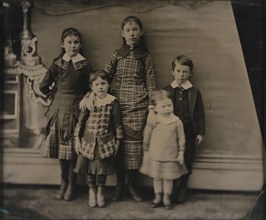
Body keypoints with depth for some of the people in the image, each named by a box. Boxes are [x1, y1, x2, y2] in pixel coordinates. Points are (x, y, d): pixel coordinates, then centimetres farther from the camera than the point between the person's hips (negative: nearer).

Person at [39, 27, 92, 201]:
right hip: (60, 107, 2)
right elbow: (44, 86, 7)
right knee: (61, 146, 6)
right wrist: (55, 95, 10)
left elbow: (90, 88, 5)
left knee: (73, 148, 0)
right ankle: (64, 182, 18)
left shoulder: (85, 66, 0)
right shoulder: (57, 64, 3)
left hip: (76, 108, -2)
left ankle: (71, 184, 11)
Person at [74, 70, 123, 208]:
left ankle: (100, 190, 29)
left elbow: (117, 124, 0)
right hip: (88, 141, 1)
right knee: (90, 168, 9)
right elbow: (81, 121, 4)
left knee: (102, 168, 5)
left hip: (105, 142, -1)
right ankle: (91, 190, 32)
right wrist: (77, 139, 3)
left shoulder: (113, 103, -5)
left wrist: (117, 142, 2)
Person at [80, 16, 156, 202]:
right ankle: (120, 184, 17)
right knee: (119, 142, 3)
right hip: (117, 103, 1)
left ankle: (132, 184, 15)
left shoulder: (145, 57, 6)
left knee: (134, 142, -1)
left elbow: (151, 84, 5)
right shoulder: (117, 55, 8)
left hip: (138, 104, -1)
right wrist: (91, 95, -16)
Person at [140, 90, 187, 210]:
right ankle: (157, 197, 29)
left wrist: (181, 153, 0)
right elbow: (146, 138, 2)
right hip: (155, 156, 1)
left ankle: (167, 197, 25)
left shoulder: (176, 122, -7)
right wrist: (146, 152, 5)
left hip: (171, 156, -1)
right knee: (156, 177, 13)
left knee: (168, 178, 9)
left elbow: (181, 139, 0)